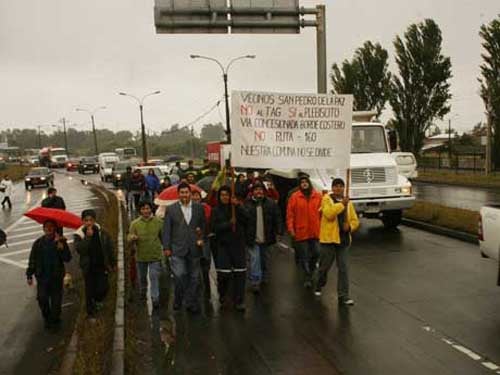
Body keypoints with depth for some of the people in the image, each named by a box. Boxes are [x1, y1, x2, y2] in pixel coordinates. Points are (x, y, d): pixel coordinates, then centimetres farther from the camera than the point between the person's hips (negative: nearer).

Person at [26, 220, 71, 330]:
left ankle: (55, 321, 24)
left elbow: (67, 258, -14)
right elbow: (32, 260, 6)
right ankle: (47, 319, 27)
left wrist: (61, 247, -28)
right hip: (42, 277, 2)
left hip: (56, 277, -1)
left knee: (56, 301, 6)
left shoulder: (61, 242, -4)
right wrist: (29, 275, 3)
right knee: (42, 299, 5)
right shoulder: (38, 243, 2)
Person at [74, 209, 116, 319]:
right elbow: (79, 249, -24)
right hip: (88, 268, -1)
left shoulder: (102, 232, -4)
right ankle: (90, 313, 24)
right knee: (89, 291, 6)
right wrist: (88, 237, -30)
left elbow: (110, 247, 4)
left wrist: (113, 263, 7)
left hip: (102, 266, 1)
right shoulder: (79, 234, -8)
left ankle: (98, 300, 33)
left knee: (102, 289, -2)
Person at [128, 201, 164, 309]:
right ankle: (143, 294, 44)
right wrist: (132, 238, -27)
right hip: (140, 256, 2)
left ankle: (155, 299, -5)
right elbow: (129, 239, -4)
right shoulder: (135, 223, -3)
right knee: (142, 277, 19)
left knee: (154, 278, -8)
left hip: (155, 256, -2)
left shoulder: (159, 222, -4)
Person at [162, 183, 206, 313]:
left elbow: (203, 226, 14)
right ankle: (178, 300, 13)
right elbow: (166, 229, 1)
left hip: (194, 248, 2)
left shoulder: (199, 208, 7)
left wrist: (201, 238, -2)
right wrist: (166, 247, -3)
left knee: (193, 277, 7)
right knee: (179, 275, -10)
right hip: (177, 249, -2)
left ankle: (191, 303, 18)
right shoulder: (171, 209, 2)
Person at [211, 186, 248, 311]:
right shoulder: (216, 210, 6)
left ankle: (239, 301, 8)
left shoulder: (237, 208, 7)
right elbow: (215, 227, -4)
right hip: (223, 245, -1)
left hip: (238, 244, 1)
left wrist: (238, 206, -16)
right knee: (223, 273, -5)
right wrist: (229, 224, -15)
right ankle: (222, 295, 23)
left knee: (240, 273, -3)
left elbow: (246, 219, -9)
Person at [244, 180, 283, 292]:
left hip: (266, 238, 3)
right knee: (254, 260, -8)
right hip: (252, 239, -3)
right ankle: (255, 282, -6)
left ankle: (265, 279, 35)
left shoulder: (271, 203, 2)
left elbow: (277, 218, 1)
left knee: (265, 260, 17)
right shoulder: (246, 204, -5)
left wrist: (279, 231, -10)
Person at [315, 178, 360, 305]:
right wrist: (342, 204, -20)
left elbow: (355, 220, 11)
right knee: (325, 266, 10)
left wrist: (349, 226, -9)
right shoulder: (327, 199, -4)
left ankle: (343, 296, 6)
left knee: (343, 268, 1)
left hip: (344, 239, 4)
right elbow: (329, 214, -22)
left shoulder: (348, 202, 10)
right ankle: (319, 287, 35)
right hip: (328, 238, -3)